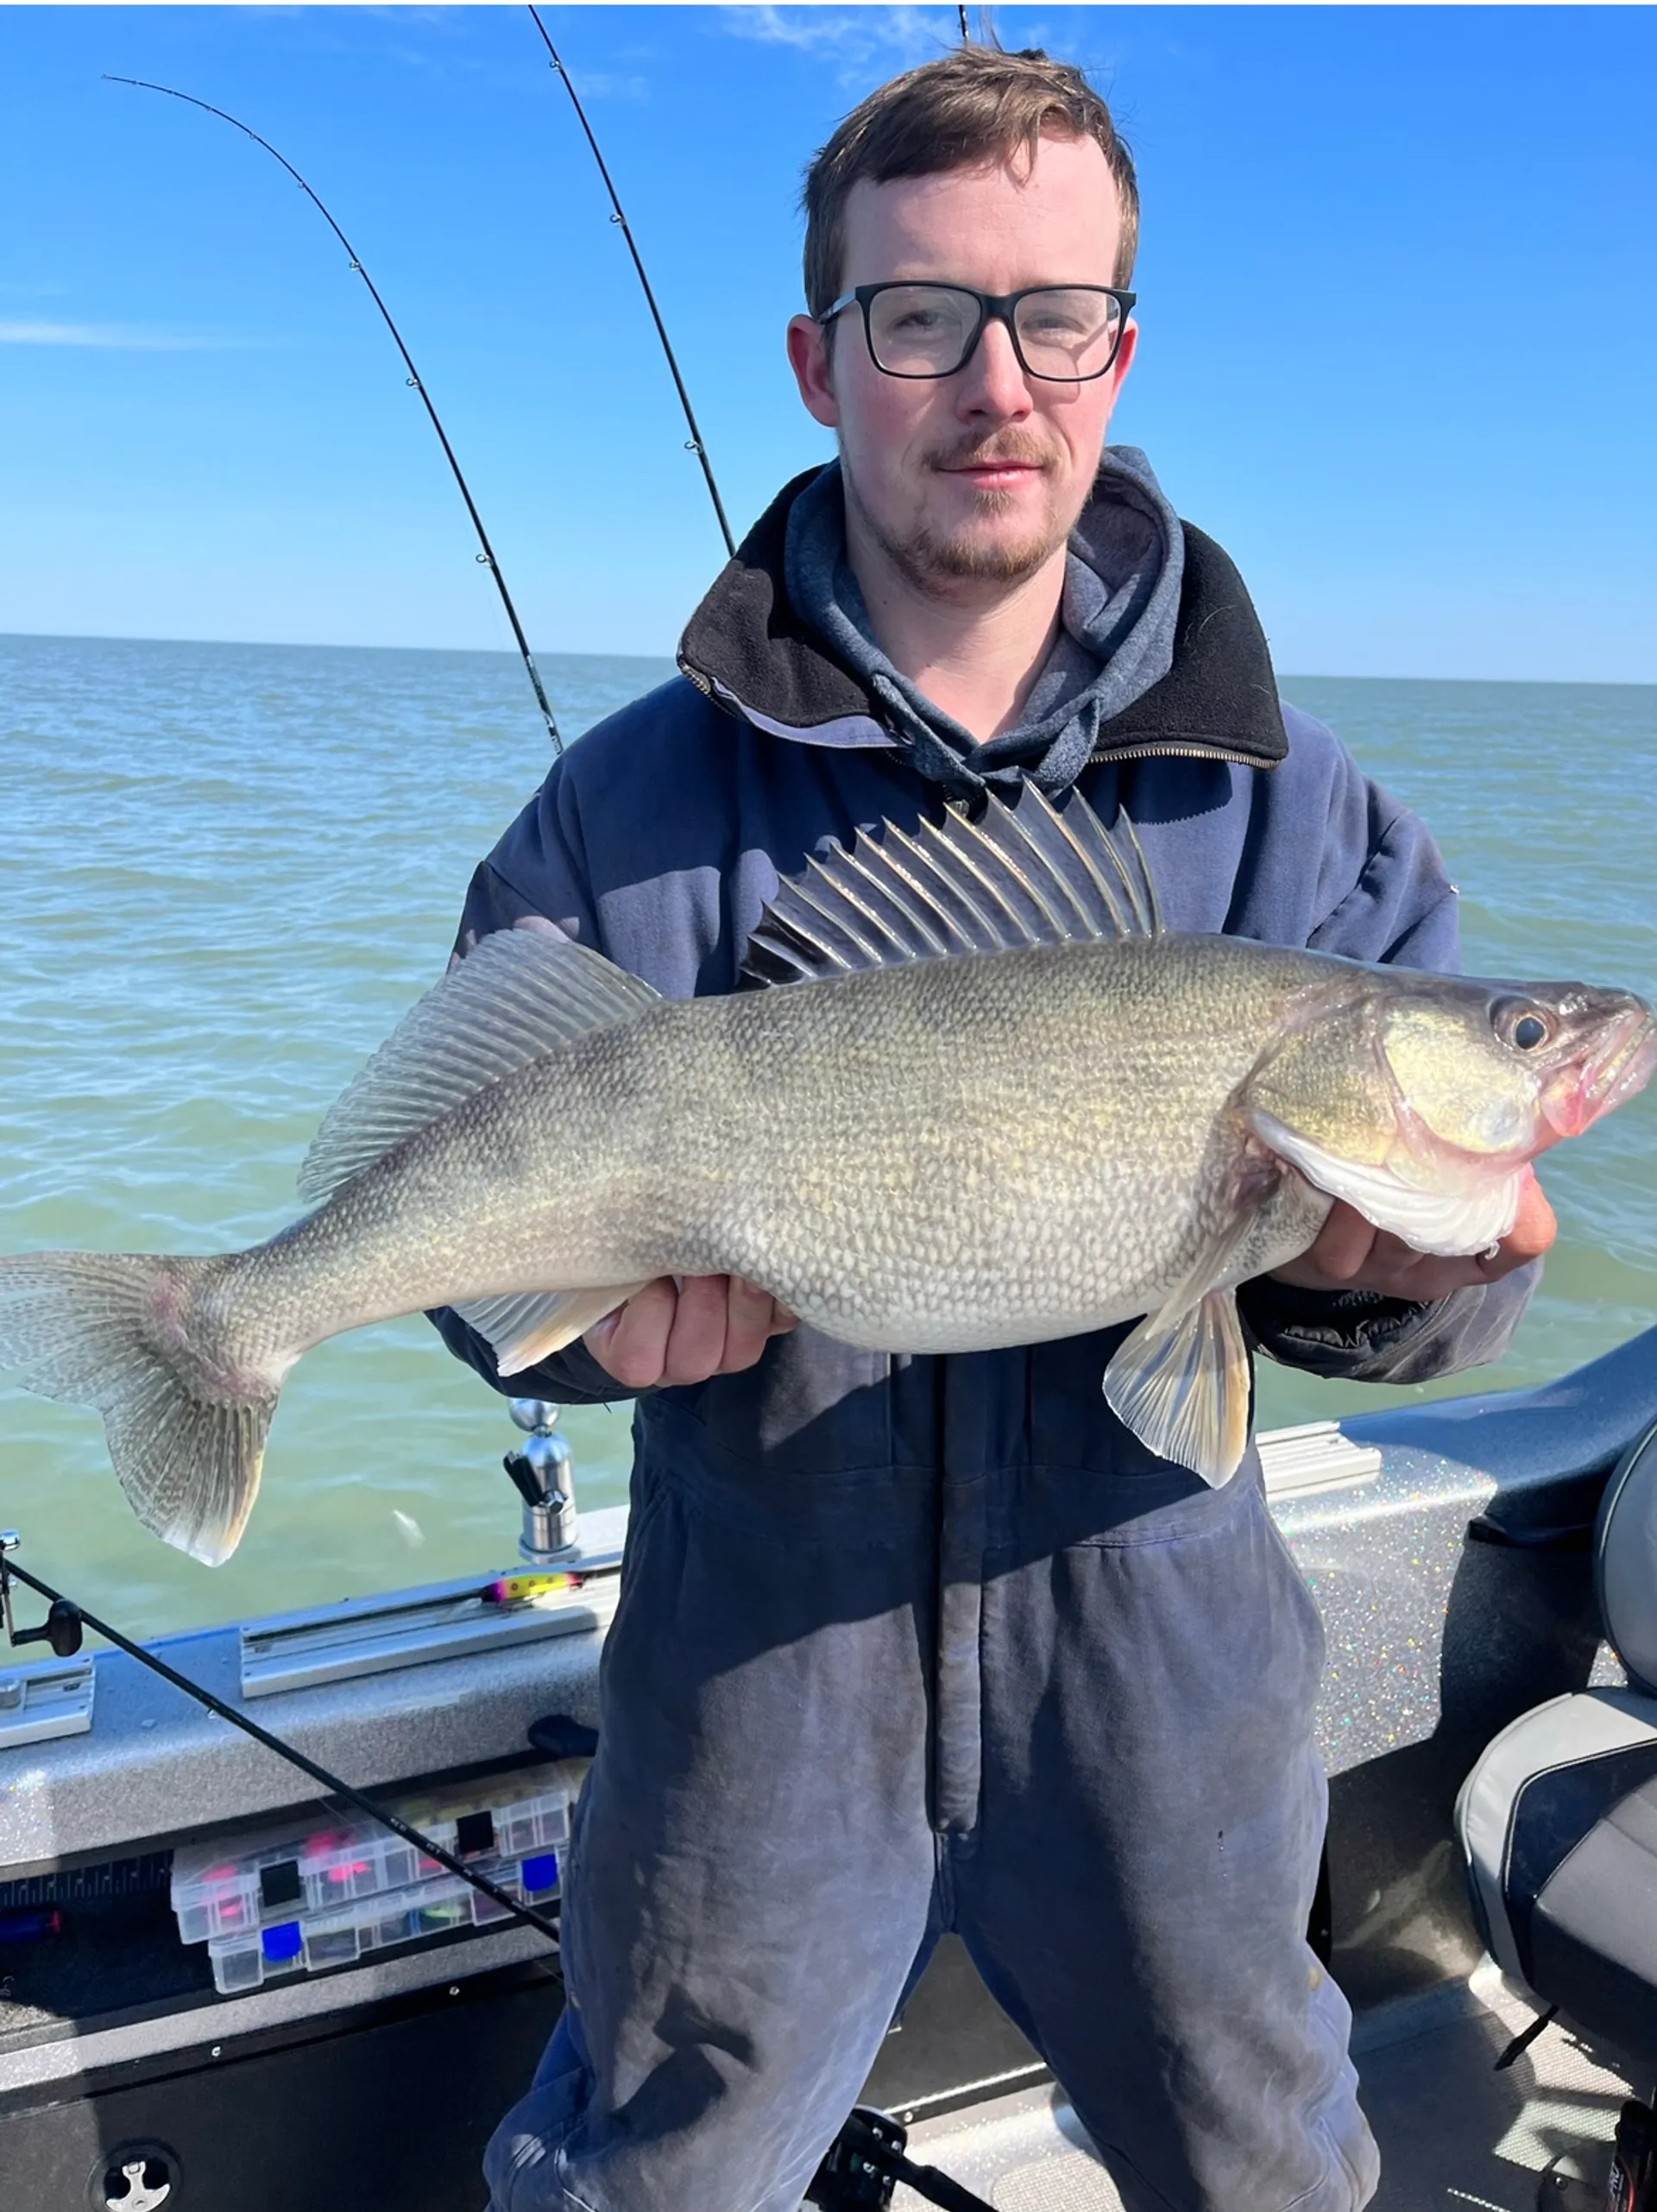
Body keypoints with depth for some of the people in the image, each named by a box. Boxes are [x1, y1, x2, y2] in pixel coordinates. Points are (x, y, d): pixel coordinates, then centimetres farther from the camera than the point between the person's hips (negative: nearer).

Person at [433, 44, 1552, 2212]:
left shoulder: (1299, 816, -4)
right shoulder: (631, 810, -7)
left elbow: (1467, 1260, -2)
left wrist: (1390, 1277, -25)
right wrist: (615, 1309, -26)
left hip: (1158, 1685, 2)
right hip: (757, 1688, -1)